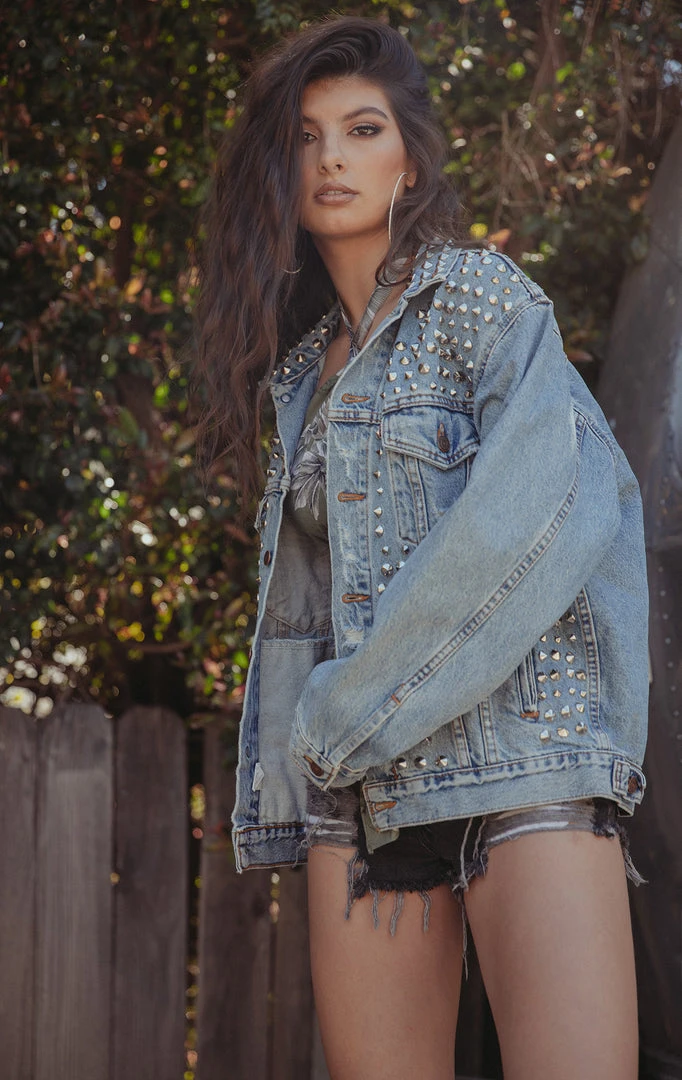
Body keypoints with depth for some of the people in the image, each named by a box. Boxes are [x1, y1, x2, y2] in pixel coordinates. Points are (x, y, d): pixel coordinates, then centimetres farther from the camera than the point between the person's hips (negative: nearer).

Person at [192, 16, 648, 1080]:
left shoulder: (484, 295, 1)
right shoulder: (304, 364, 21)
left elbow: (538, 513, -13)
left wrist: (343, 711, -11)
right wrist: (286, 772, 10)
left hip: (514, 744, -6)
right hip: (358, 784, 6)